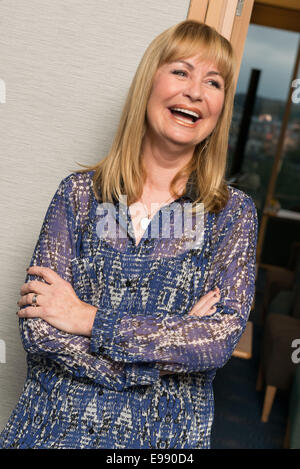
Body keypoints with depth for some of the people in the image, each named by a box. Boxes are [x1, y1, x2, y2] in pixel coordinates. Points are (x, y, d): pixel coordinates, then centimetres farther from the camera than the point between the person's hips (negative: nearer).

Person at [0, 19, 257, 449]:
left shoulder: (234, 212, -3)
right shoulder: (80, 192, -3)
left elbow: (224, 336, -13)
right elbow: (37, 325, -10)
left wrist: (90, 319, -16)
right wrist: (177, 339, -16)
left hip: (166, 434, 0)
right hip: (54, 421, 1)